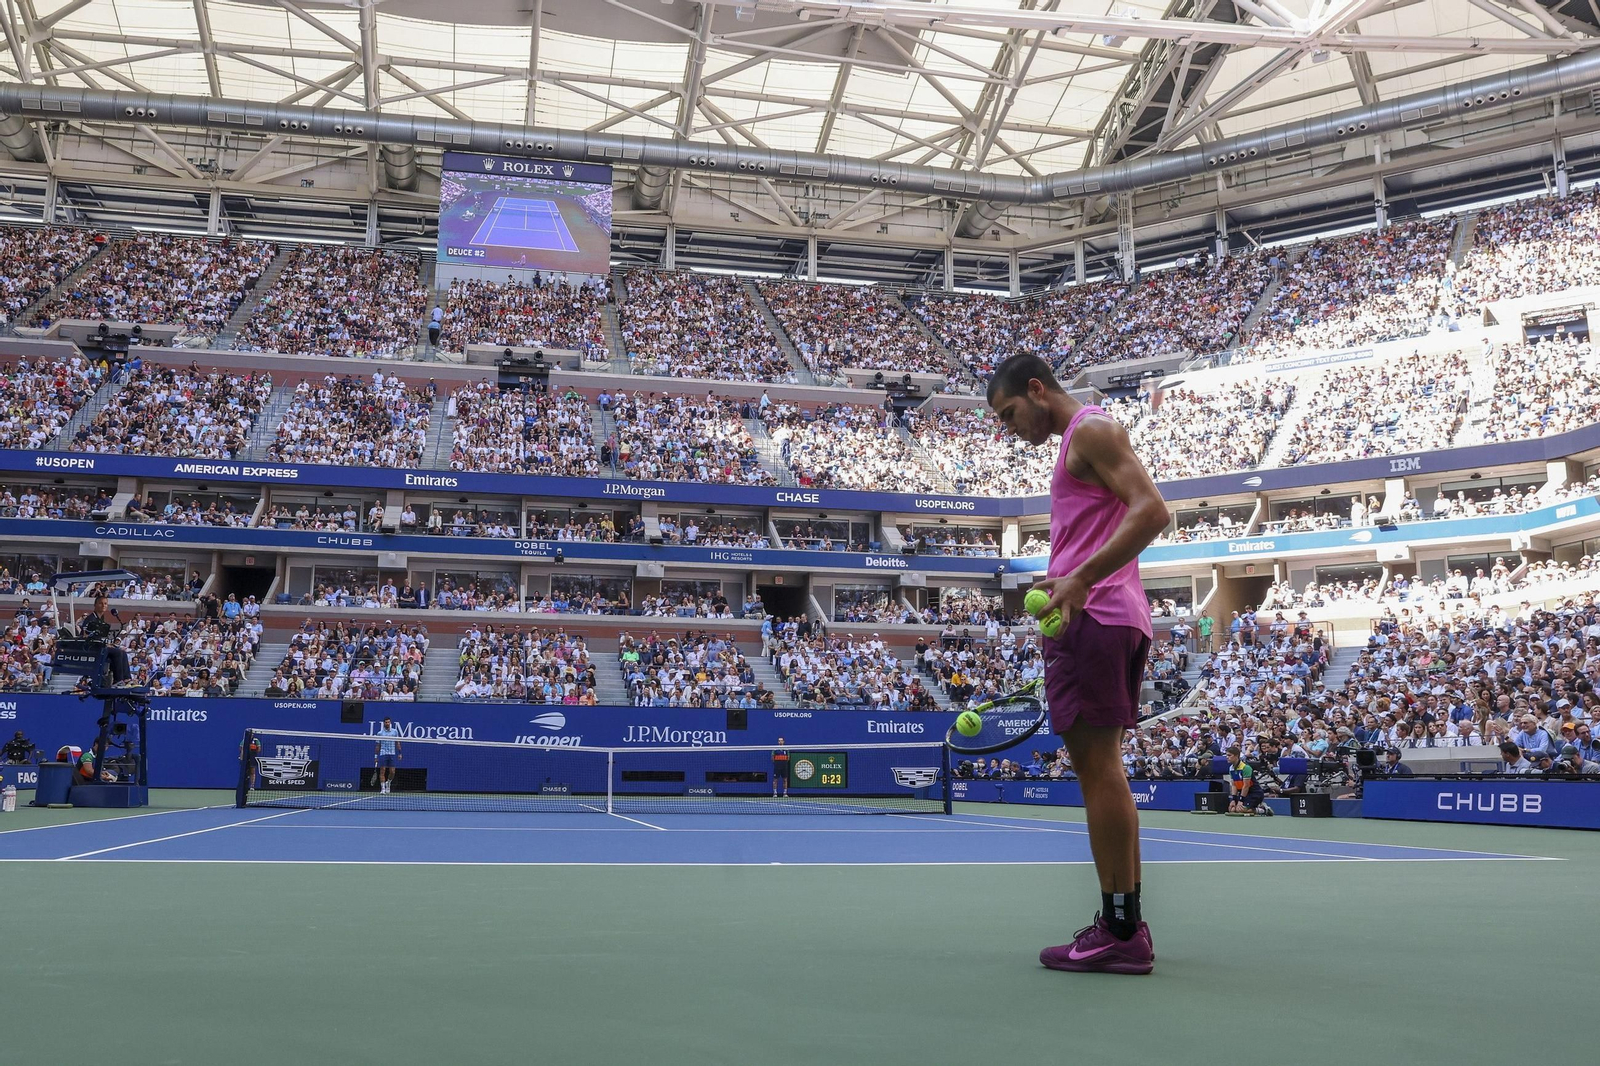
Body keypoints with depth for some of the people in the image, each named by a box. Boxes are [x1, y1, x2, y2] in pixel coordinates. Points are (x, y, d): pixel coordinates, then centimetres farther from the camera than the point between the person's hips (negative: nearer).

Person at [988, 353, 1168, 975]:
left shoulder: (1090, 429, -4)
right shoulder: (1080, 440, 25)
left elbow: (1151, 510, -17)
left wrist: (1081, 579, -25)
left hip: (1091, 617, -10)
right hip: (1116, 620, 11)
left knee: (1096, 765, -10)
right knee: (1104, 769, 11)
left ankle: (1121, 932, -7)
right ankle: (1126, 925, 14)